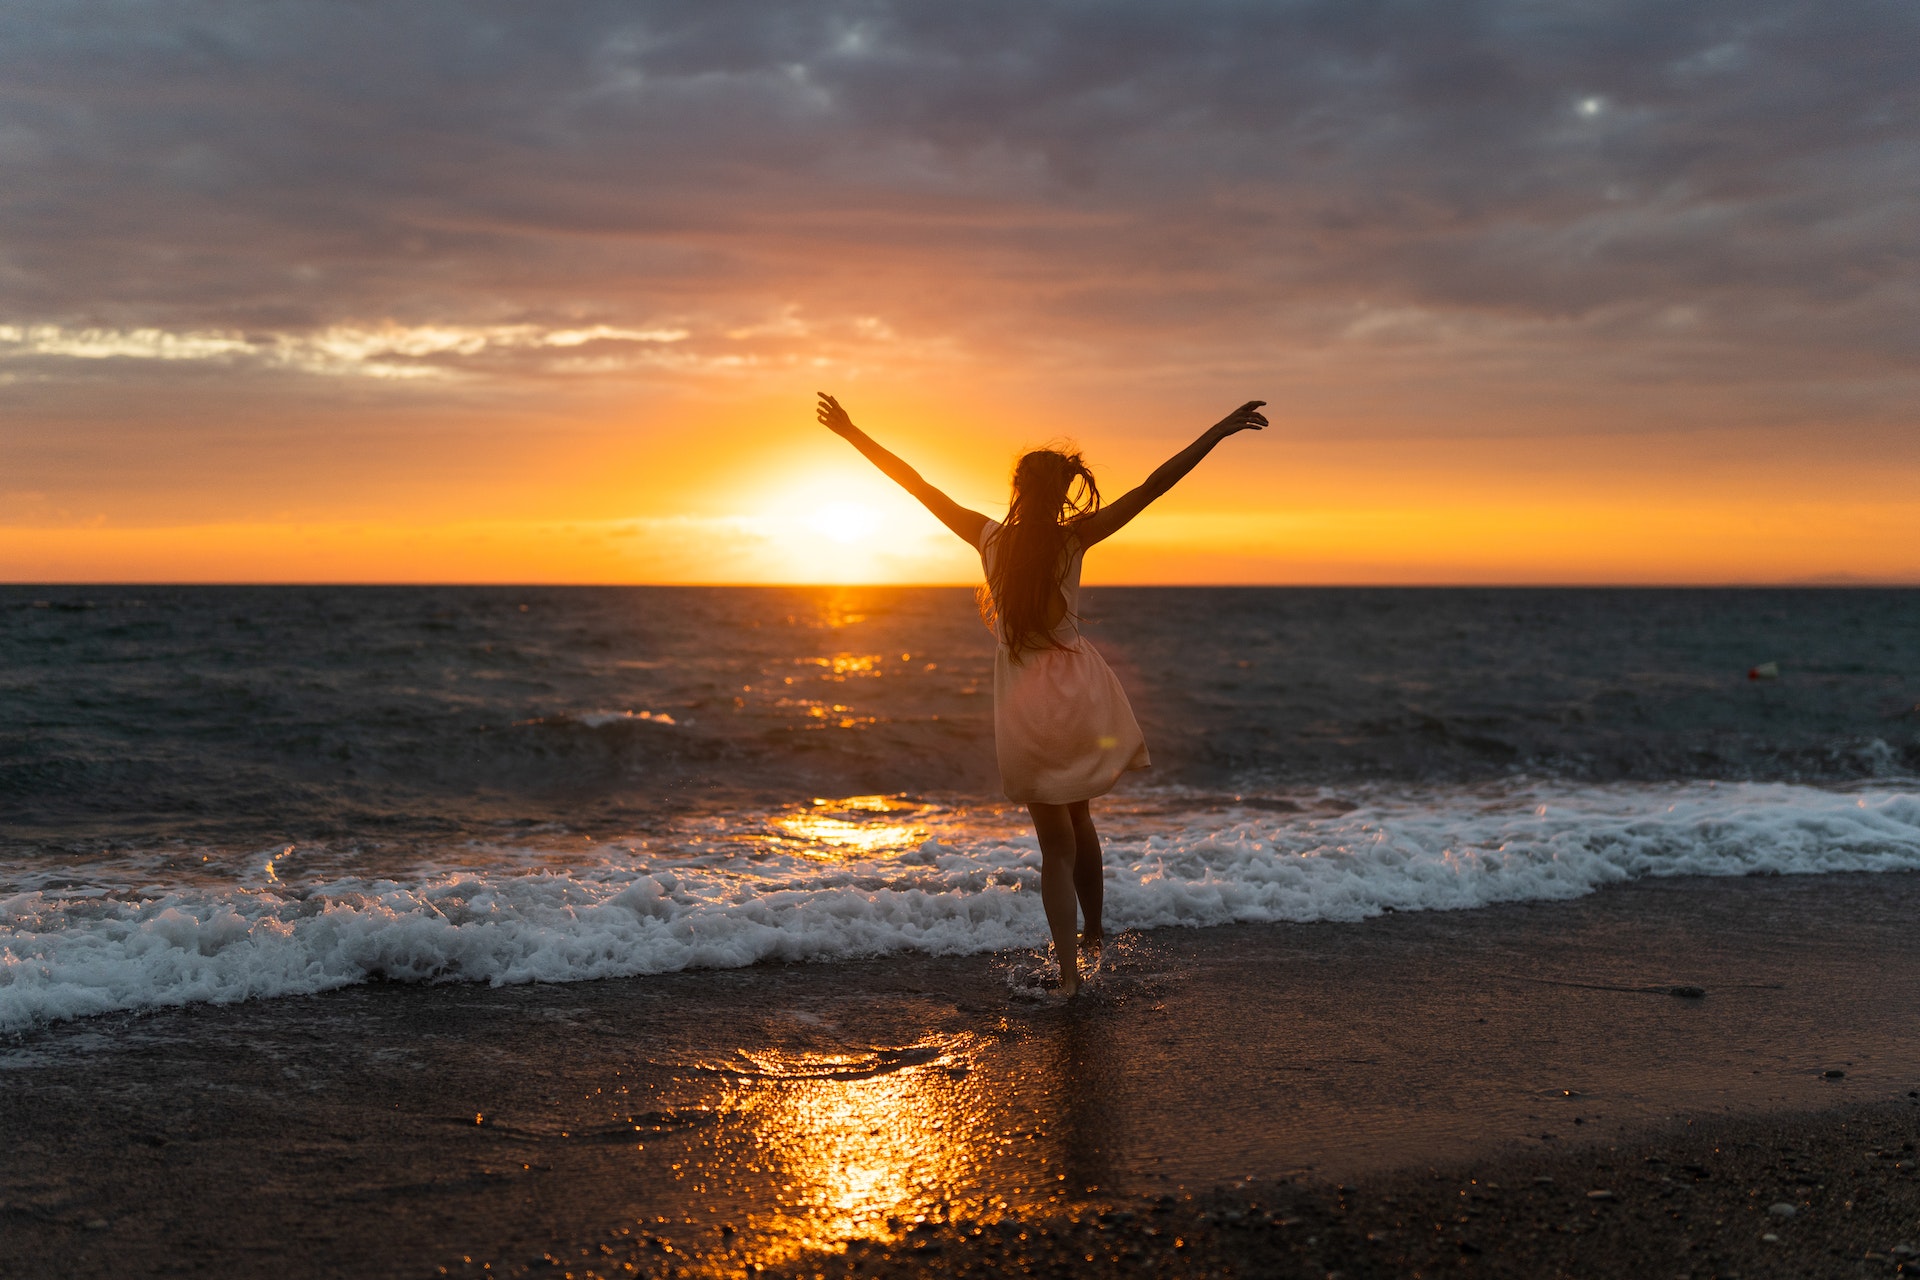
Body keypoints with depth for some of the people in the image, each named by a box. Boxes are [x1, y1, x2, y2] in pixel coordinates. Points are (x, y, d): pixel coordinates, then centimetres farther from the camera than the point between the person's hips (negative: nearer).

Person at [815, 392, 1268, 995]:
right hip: (1078, 688, 0)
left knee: (1055, 842, 8)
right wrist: (1219, 430, -9)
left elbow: (916, 484, 1)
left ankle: (1069, 970, 0)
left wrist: (853, 434, 9)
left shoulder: (990, 537, -4)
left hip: (1022, 700, 0)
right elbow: (1155, 485, -11)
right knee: (1077, 816, 24)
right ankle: (1094, 935, 35)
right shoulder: (1074, 537, -7)